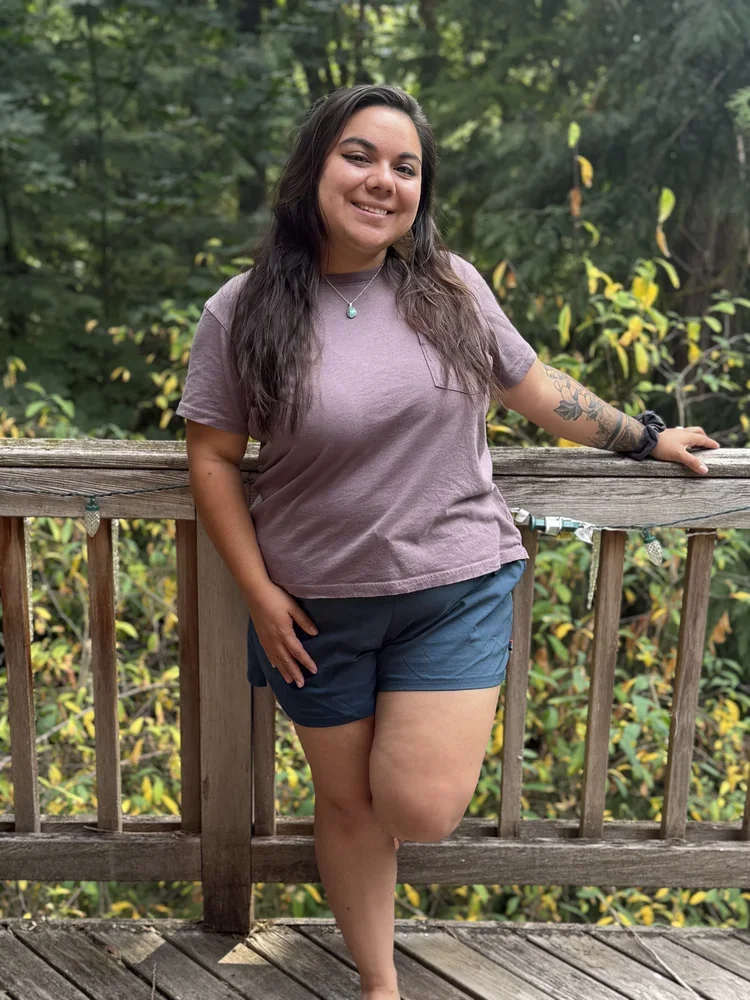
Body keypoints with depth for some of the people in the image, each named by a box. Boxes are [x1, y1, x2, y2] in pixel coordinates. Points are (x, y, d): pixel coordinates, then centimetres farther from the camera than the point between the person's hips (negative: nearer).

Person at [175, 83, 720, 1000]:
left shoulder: (451, 287, -1)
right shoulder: (242, 312, -7)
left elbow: (534, 387, 11)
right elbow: (212, 458, -3)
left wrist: (646, 439, 19)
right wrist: (259, 594, -7)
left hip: (456, 589, 1)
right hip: (321, 605, 0)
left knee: (420, 809, -9)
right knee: (348, 801, 13)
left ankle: (428, 730, 30)